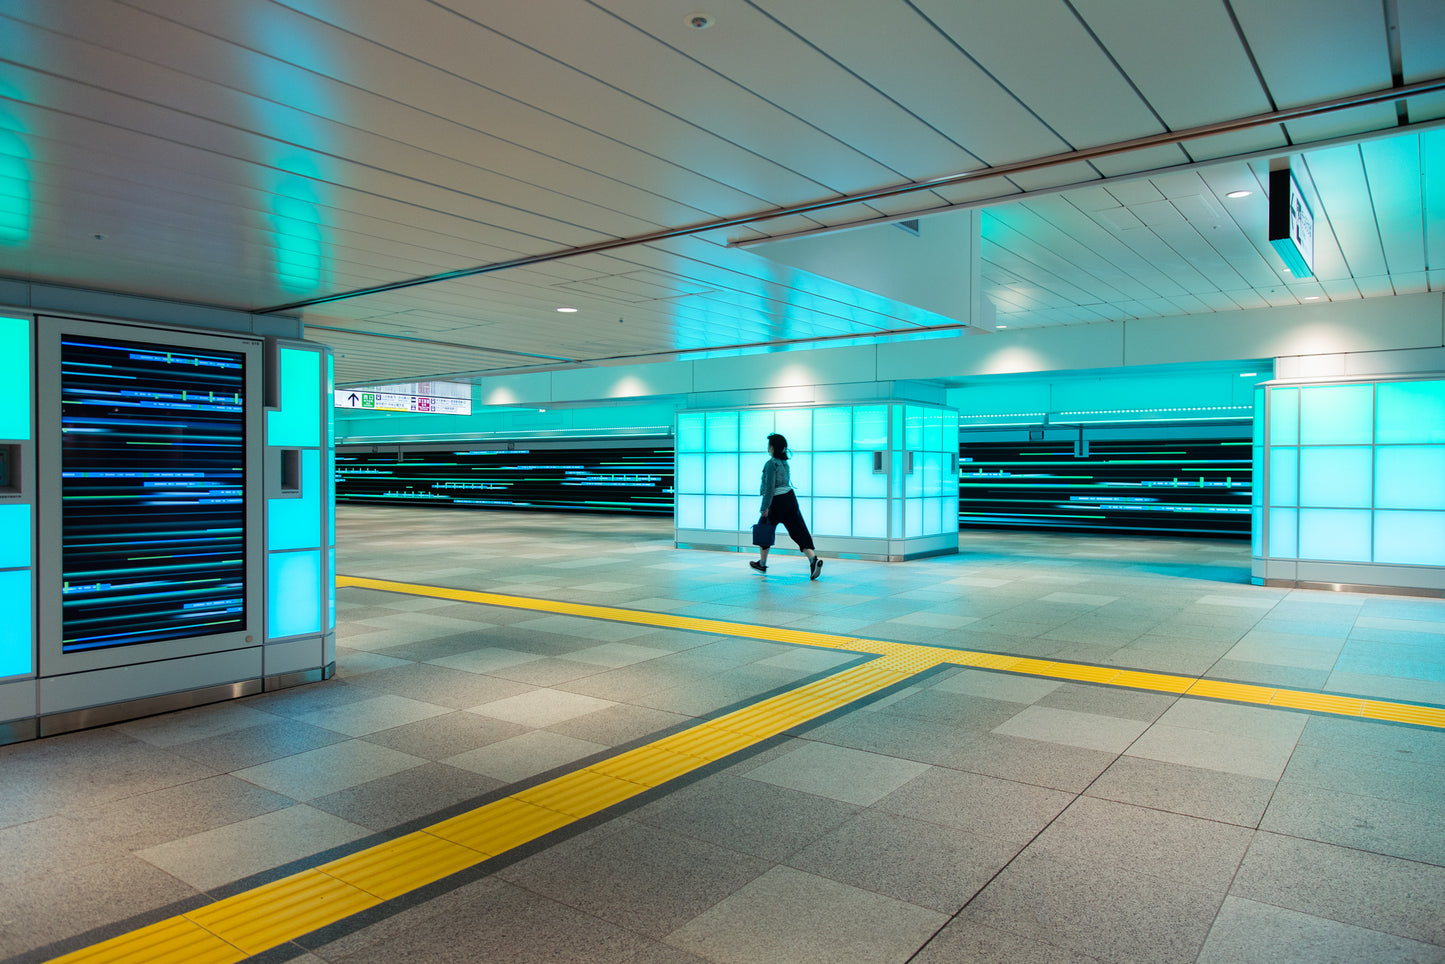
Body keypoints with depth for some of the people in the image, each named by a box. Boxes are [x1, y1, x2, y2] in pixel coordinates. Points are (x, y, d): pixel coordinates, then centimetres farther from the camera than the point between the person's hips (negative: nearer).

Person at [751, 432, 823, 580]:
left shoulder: (771, 463, -13)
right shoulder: (784, 462, 13)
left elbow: (770, 487, -18)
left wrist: (765, 508, -17)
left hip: (776, 501, -7)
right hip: (790, 498, 7)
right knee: (799, 531, 0)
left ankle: (762, 563, 26)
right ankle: (813, 559, -18)